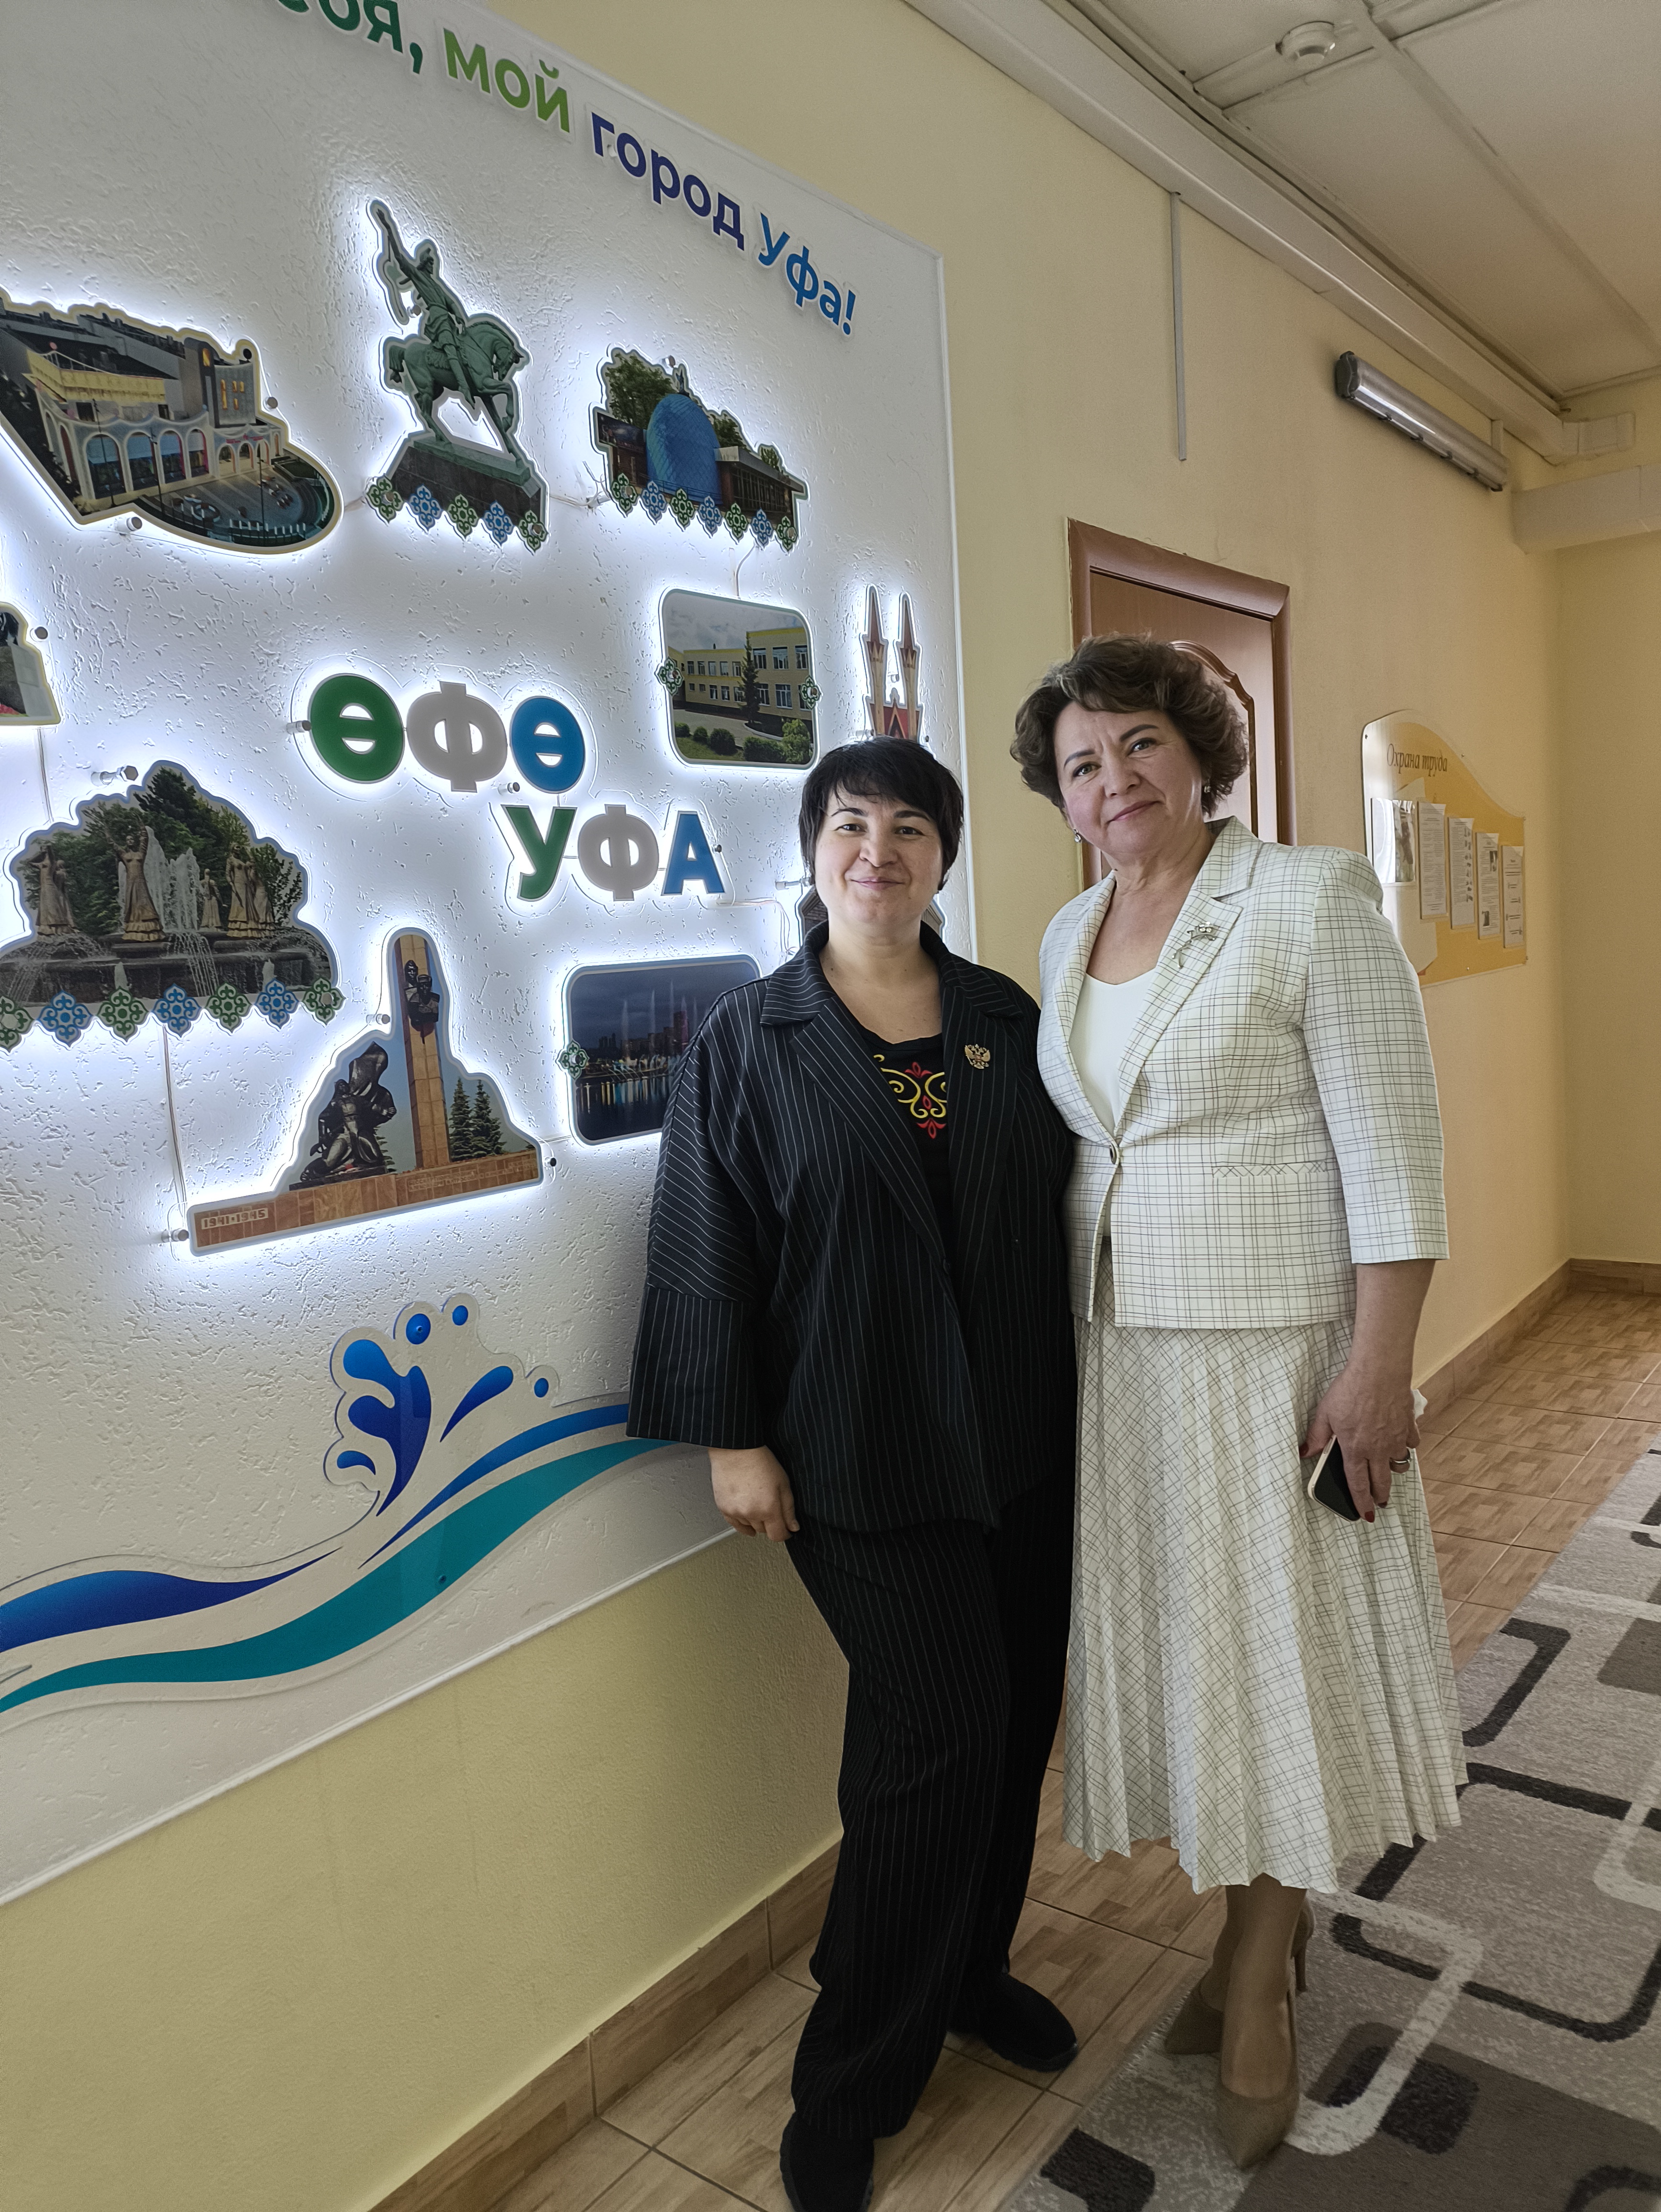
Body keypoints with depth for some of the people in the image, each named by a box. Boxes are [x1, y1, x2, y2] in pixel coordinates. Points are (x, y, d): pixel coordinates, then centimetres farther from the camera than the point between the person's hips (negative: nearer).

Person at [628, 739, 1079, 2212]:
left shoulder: (1008, 1021, 6)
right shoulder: (750, 1041, -3)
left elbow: (1067, 1197, 11)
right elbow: (709, 1249, -5)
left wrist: (1084, 1392, 10)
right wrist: (733, 1437, -8)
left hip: (1023, 1437, 5)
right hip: (861, 1455, -4)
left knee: (1018, 1712, 13)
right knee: (939, 1732, -6)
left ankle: (971, 1967, 39)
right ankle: (851, 2089, 16)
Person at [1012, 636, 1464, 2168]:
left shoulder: (1312, 900, -10)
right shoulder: (1070, 936, 9)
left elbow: (1392, 1150, -13)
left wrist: (1379, 1366, -17)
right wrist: (1062, 1336, 13)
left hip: (1274, 1350, -6)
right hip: (1122, 1352, 6)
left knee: (1282, 1642, 8)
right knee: (1174, 1638, 14)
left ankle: (1255, 1978, 29)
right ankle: (1274, 1931, 37)